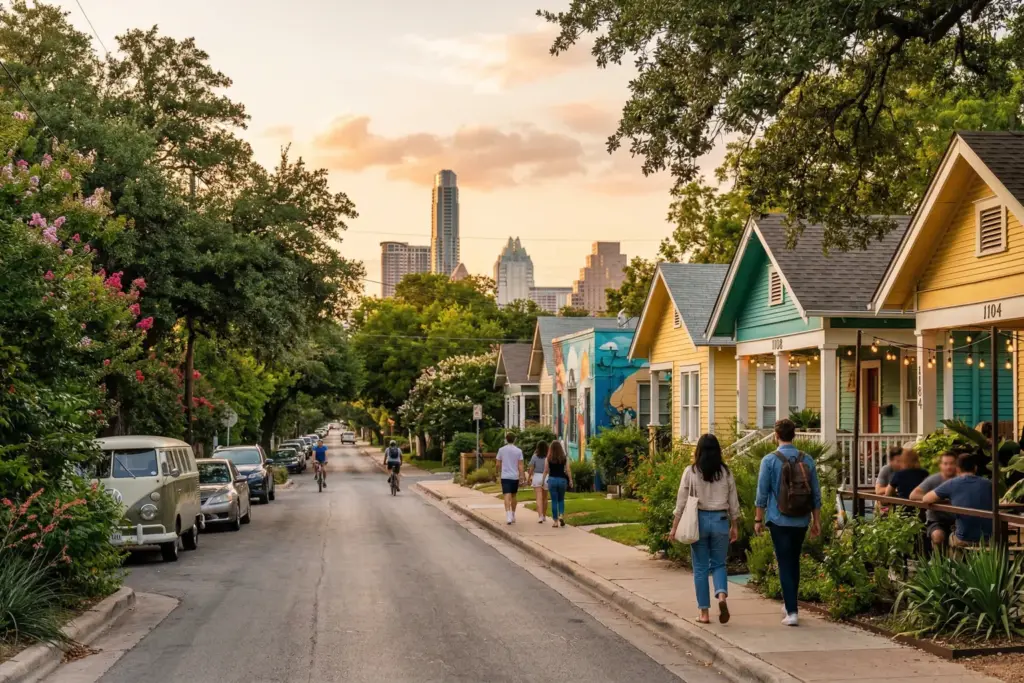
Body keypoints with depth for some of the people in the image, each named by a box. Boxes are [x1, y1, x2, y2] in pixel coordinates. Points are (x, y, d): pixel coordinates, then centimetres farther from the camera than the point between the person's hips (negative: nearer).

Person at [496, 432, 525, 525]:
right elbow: (520, 465, -6)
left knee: (507, 496, -9)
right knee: (514, 496, 17)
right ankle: (513, 515, 27)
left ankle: (508, 516, -24)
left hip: (505, 476, -1)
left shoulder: (501, 450, -1)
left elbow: (498, 464, 5)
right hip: (515, 476, 1)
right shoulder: (518, 451, -2)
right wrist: (521, 476, -1)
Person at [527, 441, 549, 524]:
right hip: (546, 477, 1)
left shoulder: (535, 457, -5)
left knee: (539, 498, -5)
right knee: (545, 498, 17)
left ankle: (540, 517, -18)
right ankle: (543, 516, 28)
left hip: (537, 477, -1)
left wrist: (529, 478, 10)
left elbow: (531, 469, -3)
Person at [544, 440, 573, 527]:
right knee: (561, 499, 18)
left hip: (552, 479, -1)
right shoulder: (564, 458, -2)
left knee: (554, 500, 5)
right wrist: (570, 480, 4)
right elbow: (568, 470, -3)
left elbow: (546, 471, 0)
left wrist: (543, 480, 10)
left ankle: (555, 521, 4)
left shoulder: (549, 459, -3)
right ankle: (561, 515, -3)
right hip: (562, 479, 1)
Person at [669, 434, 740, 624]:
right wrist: (734, 526, 15)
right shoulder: (725, 472, 2)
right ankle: (722, 595, -15)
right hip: (720, 520, 1)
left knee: (700, 568, 7)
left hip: (699, 520, -1)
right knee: (718, 564, 13)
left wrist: (675, 527, 3)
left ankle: (704, 613, 8)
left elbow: (681, 502, -3)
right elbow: (733, 503, 6)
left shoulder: (690, 472, -4)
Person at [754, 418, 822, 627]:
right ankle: (790, 604, 30)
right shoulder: (807, 460, 2)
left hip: (779, 521, -4)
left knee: (785, 564, 0)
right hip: (801, 522, 4)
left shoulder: (770, 460, -9)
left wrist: (758, 520, 2)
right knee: (794, 562, 19)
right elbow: (816, 494, 6)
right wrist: (816, 521, 13)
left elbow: (762, 494, -7)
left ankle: (792, 612, -6)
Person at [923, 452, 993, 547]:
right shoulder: (988, 484, 3)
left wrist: (946, 500, 19)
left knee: (951, 538, 31)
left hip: (964, 540, -3)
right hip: (989, 539, 3)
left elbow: (925, 499, 2)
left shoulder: (951, 484, -5)